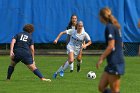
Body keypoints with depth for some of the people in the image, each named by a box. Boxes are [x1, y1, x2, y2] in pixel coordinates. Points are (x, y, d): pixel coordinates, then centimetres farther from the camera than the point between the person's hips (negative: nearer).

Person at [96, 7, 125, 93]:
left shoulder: (109, 27, -13)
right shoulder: (115, 26, 15)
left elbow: (111, 46, -19)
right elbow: (120, 44, 21)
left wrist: (101, 59, -14)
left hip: (115, 63, -10)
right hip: (112, 63, 10)